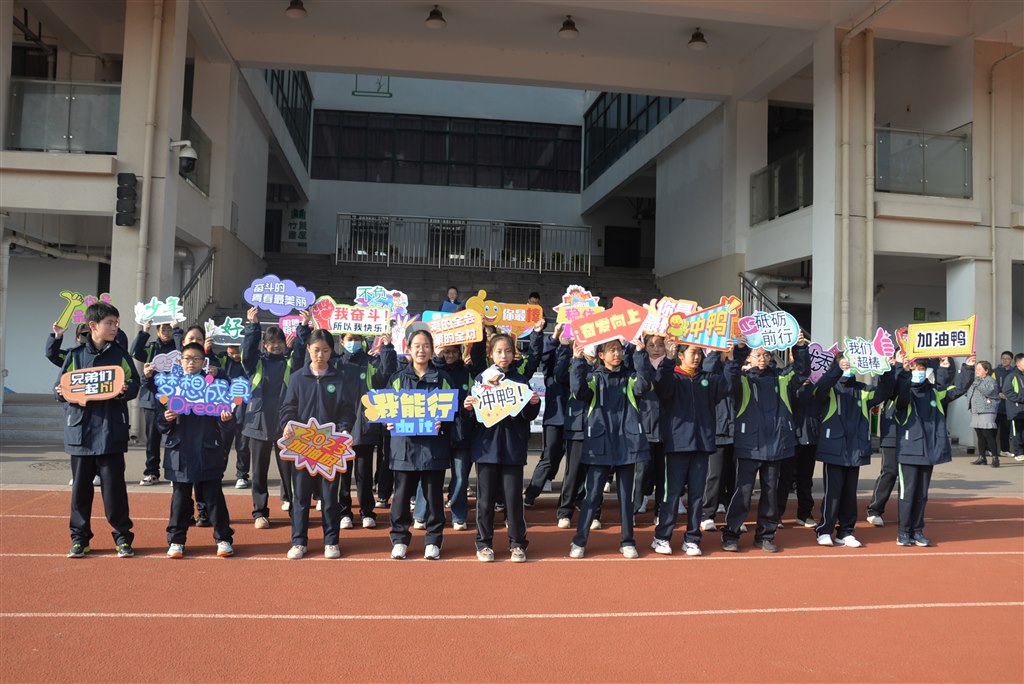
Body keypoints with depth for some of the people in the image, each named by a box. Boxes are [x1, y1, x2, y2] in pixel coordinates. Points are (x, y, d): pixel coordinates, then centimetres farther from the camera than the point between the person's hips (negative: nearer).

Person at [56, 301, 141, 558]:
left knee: (114, 486, 1)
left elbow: (135, 384, 2)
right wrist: (61, 392, -15)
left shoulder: (120, 355, 5)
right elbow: (61, 387, 7)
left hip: (111, 432, -1)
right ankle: (79, 537, 21)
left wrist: (125, 391, -19)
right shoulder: (76, 355, 5)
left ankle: (123, 537, 12)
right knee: (80, 487, 8)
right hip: (81, 430, 1)